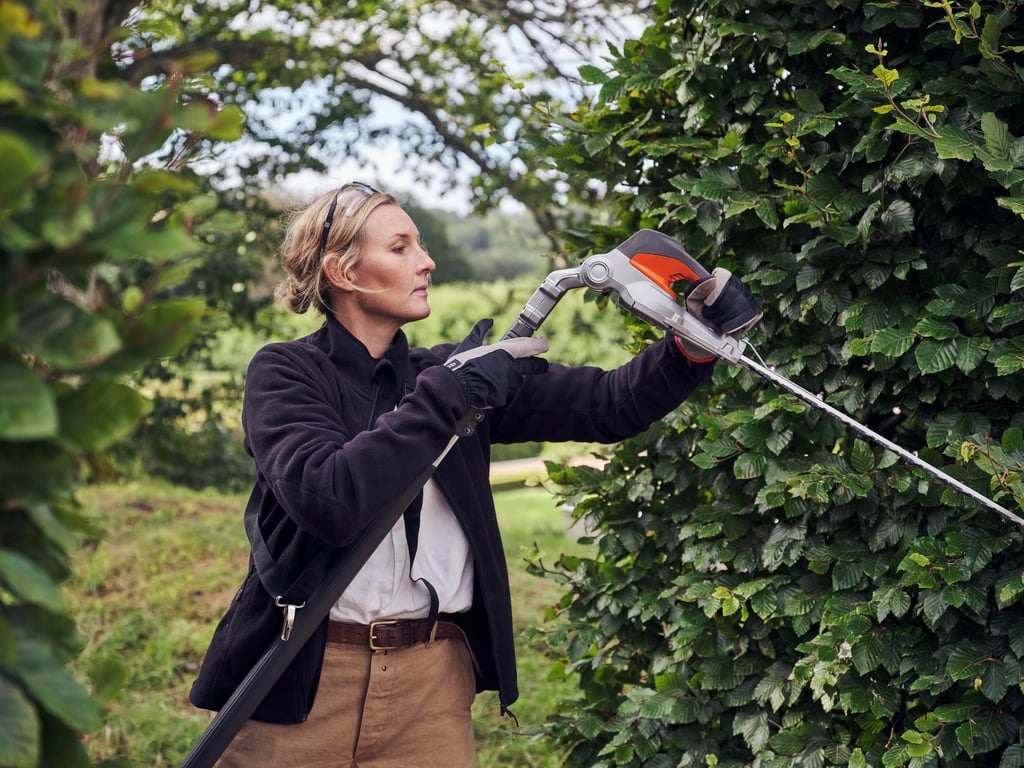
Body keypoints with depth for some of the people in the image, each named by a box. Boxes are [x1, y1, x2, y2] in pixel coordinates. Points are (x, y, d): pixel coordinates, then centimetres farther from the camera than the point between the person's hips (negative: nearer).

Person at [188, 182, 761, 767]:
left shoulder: (451, 375, 8)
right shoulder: (286, 372, -4)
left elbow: (609, 405, 2)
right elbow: (328, 500, -22)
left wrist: (697, 342, -14)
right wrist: (447, 396, -20)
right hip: (301, 683, -3)